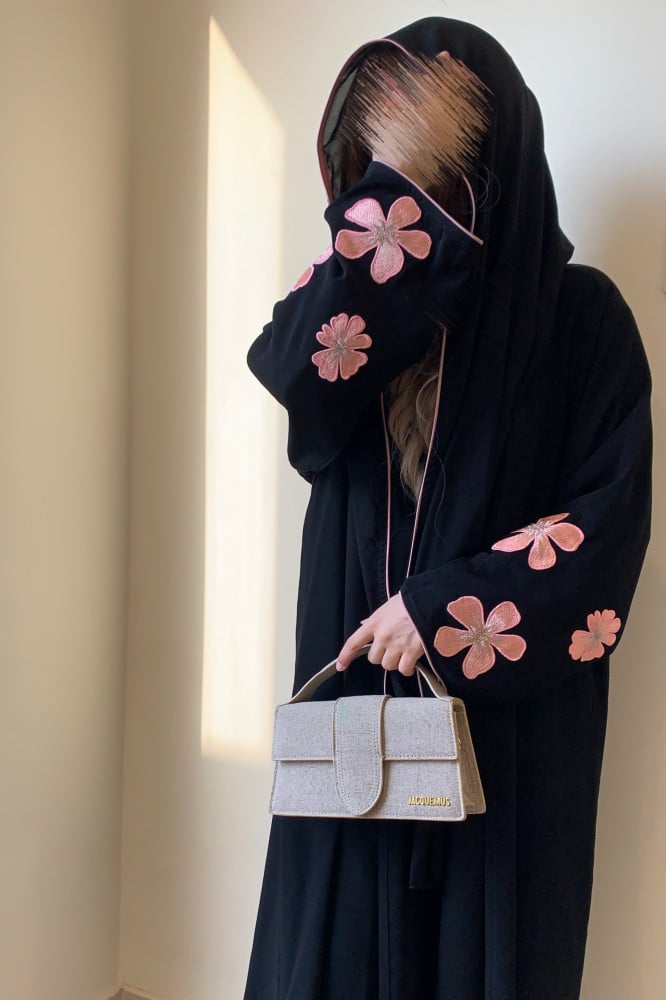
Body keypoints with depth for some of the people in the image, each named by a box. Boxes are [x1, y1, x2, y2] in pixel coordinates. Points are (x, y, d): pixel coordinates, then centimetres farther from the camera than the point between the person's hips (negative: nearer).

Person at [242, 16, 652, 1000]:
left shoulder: (580, 314, -4)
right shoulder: (362, 284, 5)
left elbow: (611, 518, -10)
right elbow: (297, 372, -18)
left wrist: (444, 607, -16)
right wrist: (396, 180, -20)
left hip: (507, 713, -2)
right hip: (354, 680, 3)